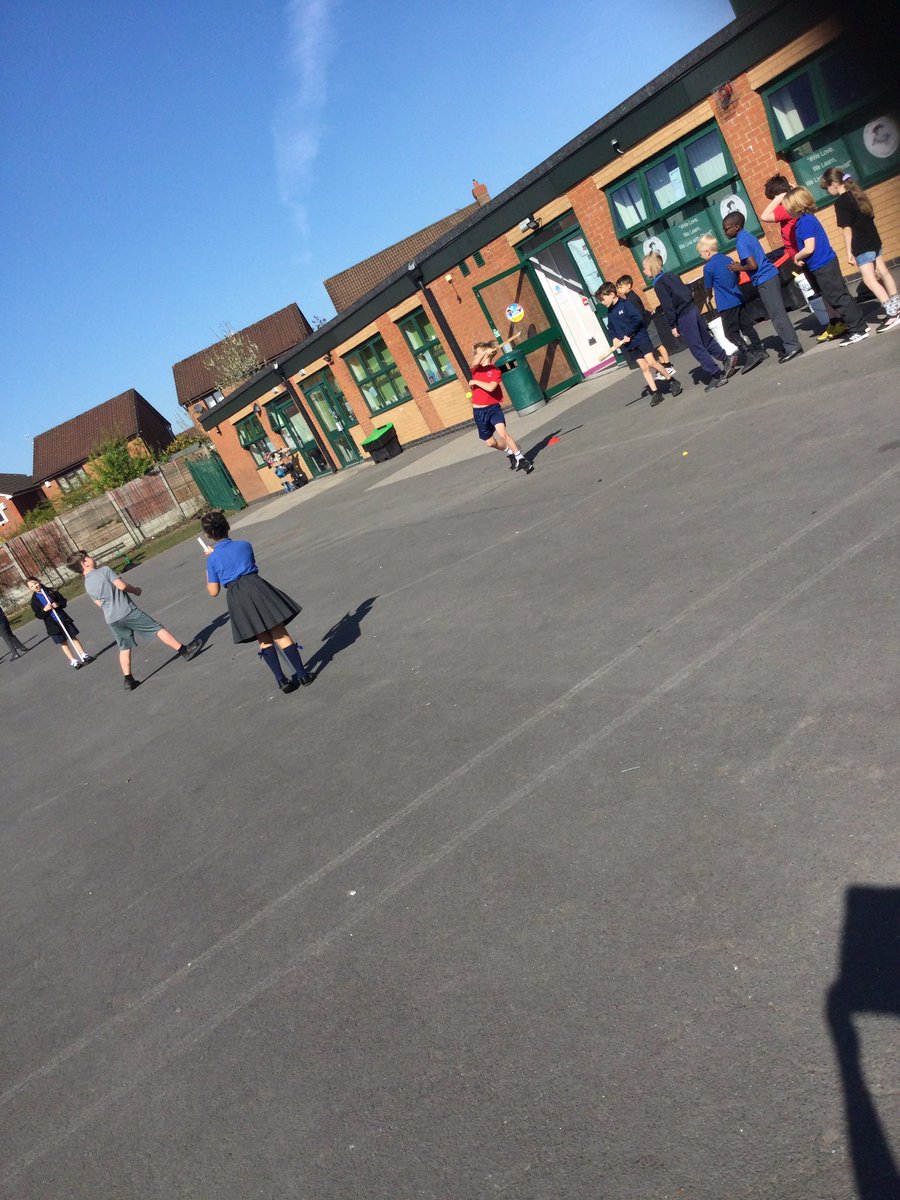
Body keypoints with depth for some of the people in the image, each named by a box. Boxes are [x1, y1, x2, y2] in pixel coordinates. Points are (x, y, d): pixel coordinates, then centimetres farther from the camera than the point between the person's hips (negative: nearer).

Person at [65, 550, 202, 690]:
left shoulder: (87, 585, 10)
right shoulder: (104, 570, -8)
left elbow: (99, 603, 13)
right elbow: (122, 585, -13)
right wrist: (135, 590, 4)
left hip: (111, 619, 6)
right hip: (127, 611, -6)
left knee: (124, 649, 12)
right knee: (158, 628, 1)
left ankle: (128, 680, 9)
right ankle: (185, 651, 3)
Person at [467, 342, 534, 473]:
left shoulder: (496, 371, -5)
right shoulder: (475, 368, 5)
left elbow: (490, 387, -21)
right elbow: (474, 364, -20)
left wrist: (475, 382, -12)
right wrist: (485, 352, -27)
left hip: (494, 408, -4)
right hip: (479, 411, 5)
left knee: (503, 433, -26)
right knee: (490, 442, 14)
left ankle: (521, 458, -15)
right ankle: (510, 453, 41)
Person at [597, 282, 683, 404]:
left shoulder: (625, 304, -14)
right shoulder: (609, 311, 7)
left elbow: (638, 319, -20)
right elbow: (611, 328, 17)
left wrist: (628, 334, -18)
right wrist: (615, 338, -2)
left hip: (640, 337, -6)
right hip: (629, 344, 6)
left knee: (651, 362, -14)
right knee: (643, 367, 2)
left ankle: (673, 381, 3)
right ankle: (655, 393, 5)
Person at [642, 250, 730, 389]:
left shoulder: (658, 284, -11)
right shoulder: (670, 275, 12)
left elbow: (667, 306, -15)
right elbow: (687, 290, 17)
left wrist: (673, 325, -11)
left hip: (683, 316, -8)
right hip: (692, 308, 8)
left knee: (697, 348, -2)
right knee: (706, 339, 20)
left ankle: (717, 375, 0)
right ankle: (726, 360, 25)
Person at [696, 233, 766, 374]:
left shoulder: (708, 267, -12)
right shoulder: (728, 259, 10)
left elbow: (708, 287, 1)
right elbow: (736, 279, 20)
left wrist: (709, 297, 22)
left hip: (726, 305, -7)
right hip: (738, 300, 7)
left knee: (732, 333, -2)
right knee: (747, 326, 14)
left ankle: (749, 355, -11)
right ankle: (759, 351, 20)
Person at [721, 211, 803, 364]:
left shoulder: (741, 242, -15)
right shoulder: (748, 235, 14)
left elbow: (753, 266, -21)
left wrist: (738, 268, -6)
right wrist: (740, 265, 11)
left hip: (764, 281, -10)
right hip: (771, 277, 10)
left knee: (777, 316, -7)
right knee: (778, 314, 14)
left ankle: (793, 347, -5)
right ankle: (789, 346, 19)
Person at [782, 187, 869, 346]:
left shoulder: (805, 221, -18)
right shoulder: (808, 217, 12)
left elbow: (809, 248, -23)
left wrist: (797, 257, -6)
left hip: (823, 267, -10)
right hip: (827, 263, 10)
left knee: (838, 298, -4)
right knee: (841, 296, 16)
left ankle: (858, 330, 1)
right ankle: (859, 325, 24)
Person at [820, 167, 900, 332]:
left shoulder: (840, 202, -17)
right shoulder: (857, 194, 10)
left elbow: (847, 229, -21)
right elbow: (870, 216, 17)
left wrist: (849, 252, -19)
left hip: (861, 246, -9)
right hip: (873, 241, 9)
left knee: (869, 280, -8)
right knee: (882, 272, 18)